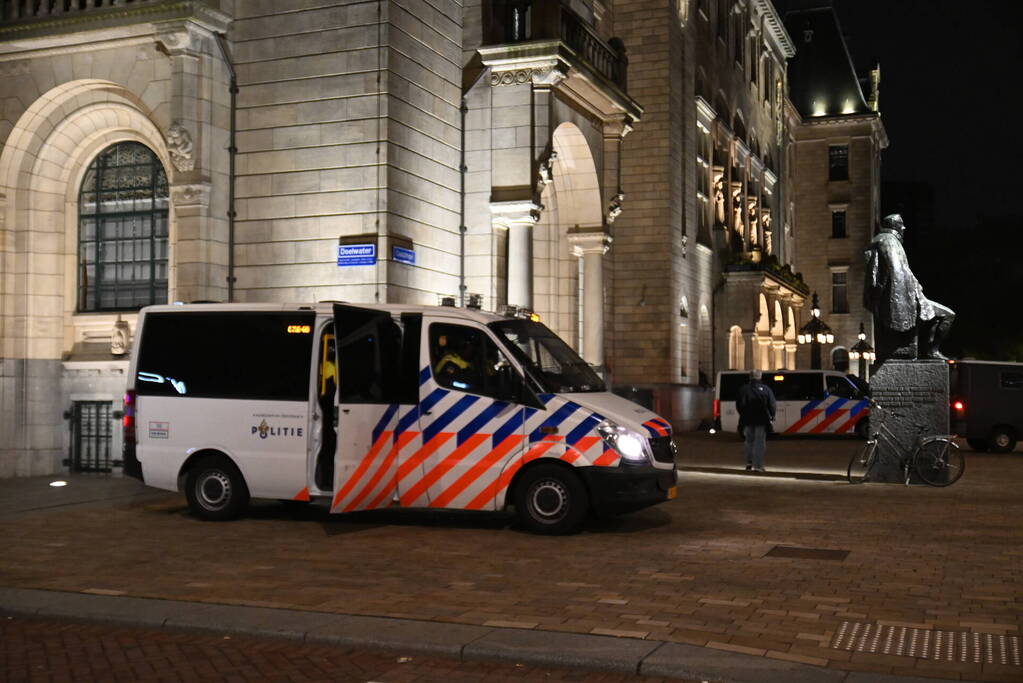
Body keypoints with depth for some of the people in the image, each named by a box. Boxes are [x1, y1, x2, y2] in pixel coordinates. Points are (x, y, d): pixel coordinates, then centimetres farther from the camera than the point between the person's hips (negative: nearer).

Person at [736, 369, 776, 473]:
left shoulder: (743, 389, 3)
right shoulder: (765, 389, -5)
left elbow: (738, 405, 6)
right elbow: (772, 405, -4)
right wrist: (772, 416, 9)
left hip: (747, 420, 3)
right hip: (761, 420, -3)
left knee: (749, 441, 18)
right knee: (759, 442, 0)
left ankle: (749, 462, 16)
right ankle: (757, 465, -4)